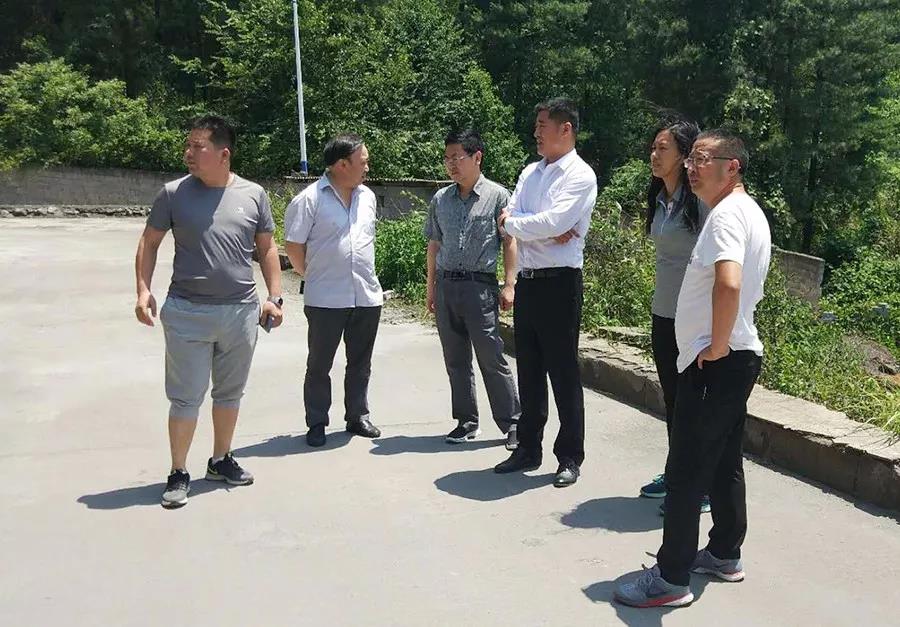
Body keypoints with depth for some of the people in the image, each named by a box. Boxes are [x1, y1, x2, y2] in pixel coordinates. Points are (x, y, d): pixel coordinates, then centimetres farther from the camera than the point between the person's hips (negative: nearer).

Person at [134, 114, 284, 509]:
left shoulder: (253, 195, 1)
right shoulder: (174, 193, -3)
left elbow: (267, 248, 10)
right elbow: (149, 243, 6)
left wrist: (274, 296, 3)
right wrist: (143, 290, -5)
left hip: (241, 311, 2)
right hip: (187, 313, -2)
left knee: (230, 392, 15)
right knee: (186, 397, 2)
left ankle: (221, 460, 33)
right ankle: (179, 473, 15)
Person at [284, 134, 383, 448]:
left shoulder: (368, 197, 8)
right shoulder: (309, 199, -10)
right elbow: (293, 245, -6)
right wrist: (313, 276, 3)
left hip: (367, 295, 5)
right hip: (326, 299, -5)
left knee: (360, 363, 14)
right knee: (319, 364, 7)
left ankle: (358, 417, 28)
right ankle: (316, 424, 18)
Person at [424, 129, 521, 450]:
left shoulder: (497, 196, -1)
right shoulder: (440, 199, 11)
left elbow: (509, 242, -1)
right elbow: (434, 245, 16)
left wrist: (509, 284, -8)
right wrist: (431, 288, 13)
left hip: (480, 285, -5)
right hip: (446, 286, 5)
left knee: (492, 360, -4)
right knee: (456, 360, 10)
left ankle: (512, 423, 6)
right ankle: (466, 422, 22)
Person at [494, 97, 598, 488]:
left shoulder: (580, 176, -7)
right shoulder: (530, 173, 14)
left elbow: (554, 222, -20)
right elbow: (511, 216, 2)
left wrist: (512, 222, -7)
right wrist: (546, 231, -13)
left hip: (559, 283, -7)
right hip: (527, 280, 7)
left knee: (563, 373, 1)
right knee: (529, 370, 14)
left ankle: (570, 457, 13)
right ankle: (528, 449, 26)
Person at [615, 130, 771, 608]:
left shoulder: (727, 214, -17)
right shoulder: (748, 211, 16)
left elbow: (728, 284, -34)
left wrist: (717, 346, -23)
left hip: (715, 364, -10)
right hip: (737, 358, 10)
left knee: (686, 471, -4)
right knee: (724, 461, 18)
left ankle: (671, 578, 3)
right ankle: (724, 554, 31)